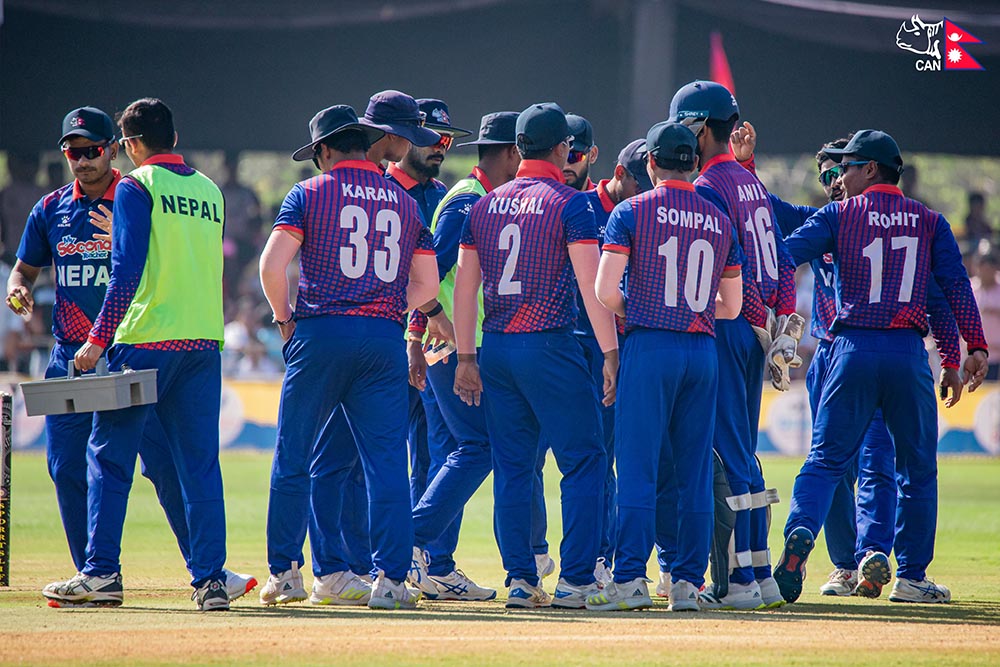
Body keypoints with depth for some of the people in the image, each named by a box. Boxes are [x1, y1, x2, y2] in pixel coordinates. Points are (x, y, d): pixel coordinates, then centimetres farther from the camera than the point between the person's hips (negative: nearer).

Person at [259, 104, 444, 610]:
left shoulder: (310, 193, 3)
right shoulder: (405, 202, 15)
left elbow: (272, 264, -6)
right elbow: (427, 285, 14)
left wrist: (284, 318, 7)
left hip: (321, 336, -3)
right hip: (386, 337, 3)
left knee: (293, 458, 6)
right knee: (386, 461, -1)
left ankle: (284, 570, 9)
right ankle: (392, 578, -8)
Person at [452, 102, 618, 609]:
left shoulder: (485, 206, 11)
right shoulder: (570, 204, -5)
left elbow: (465, 285, 11)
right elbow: (591, 283, -12)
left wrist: (466, 357, 14)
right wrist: (610, 353, -12)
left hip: (496, 348, 6)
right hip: (549, 347, -6)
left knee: (512, 468, 10)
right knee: (583, 461, -1)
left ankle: (520, 580, 7)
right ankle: (575, 581, -8)